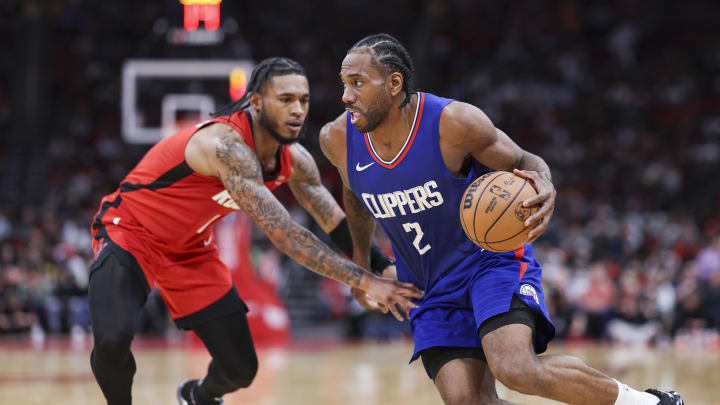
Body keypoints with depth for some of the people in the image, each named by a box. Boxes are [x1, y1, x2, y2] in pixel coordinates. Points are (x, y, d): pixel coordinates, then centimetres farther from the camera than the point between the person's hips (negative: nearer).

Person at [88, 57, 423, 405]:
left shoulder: (295, 160, -9)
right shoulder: (227, 145, -36)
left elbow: (340, 227, 5)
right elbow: (284, 235, -41)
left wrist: (390, 271, -6)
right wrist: (365, 282, -41)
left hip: (189, 247, 7)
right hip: (130, 232, -7)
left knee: (241, 370, 5)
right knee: (113, 339, -32)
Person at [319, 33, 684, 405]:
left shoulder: (454, 122, -21)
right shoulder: (338, 140, -8)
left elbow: (524, 162, -7)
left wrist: (546, 191, -31)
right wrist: (361, 261, 28)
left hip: (492, 259, -5)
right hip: (432, 291, 5)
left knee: (516, 369, -30)